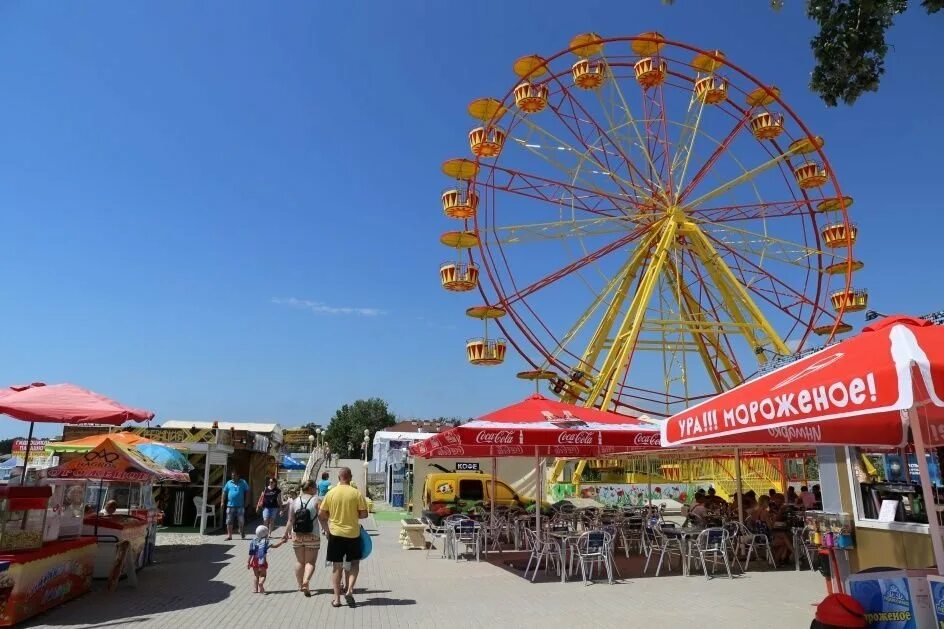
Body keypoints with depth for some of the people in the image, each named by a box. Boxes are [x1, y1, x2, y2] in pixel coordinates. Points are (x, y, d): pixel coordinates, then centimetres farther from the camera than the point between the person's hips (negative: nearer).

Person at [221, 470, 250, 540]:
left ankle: (241, 531, 31)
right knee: (229, 521, 1)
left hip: (240, 505, -1)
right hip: (230, 505, 1)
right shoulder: (229, 483, 6)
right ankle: (229, 535, 9)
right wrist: (222, 502, 2)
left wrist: (246, 501, 0)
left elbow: (247, 492, 6)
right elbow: (224, 492, 8)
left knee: (241, 521, 6)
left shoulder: (243, 482, 2)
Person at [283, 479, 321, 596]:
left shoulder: (294, 501, 2)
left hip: (297, 536, 3)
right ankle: (306, 581, -15)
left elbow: (290, 520, 0)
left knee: (299, 561, 17)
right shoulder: (317, 501, -8)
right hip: (312, 536, -3)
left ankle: (300, 585, 25)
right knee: (310, 562, 5)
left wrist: (286, 534, 10)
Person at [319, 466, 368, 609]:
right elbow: (364, 514, -7)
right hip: (353, 533, -1)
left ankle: (337, 599, 13)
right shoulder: (356, 493, -8)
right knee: (354, 563, 17)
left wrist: (326, 530, 15)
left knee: (337, 566, 10)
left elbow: (322, 515, 0)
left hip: (335, 534, 1)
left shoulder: (331, 493, -4)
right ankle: (349, 590, 1)